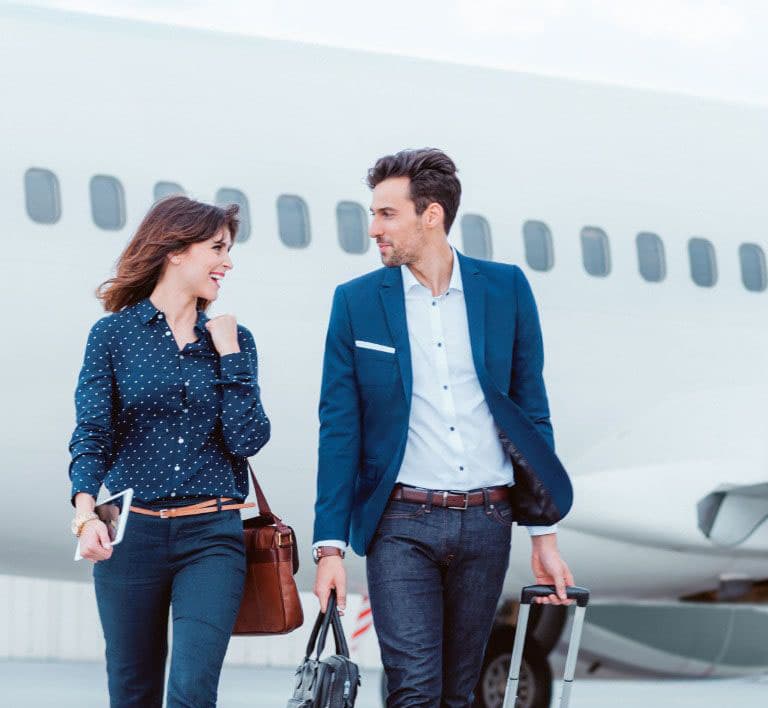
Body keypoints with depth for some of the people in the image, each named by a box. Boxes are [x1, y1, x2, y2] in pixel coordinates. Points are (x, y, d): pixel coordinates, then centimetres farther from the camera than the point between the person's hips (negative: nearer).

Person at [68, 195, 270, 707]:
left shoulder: (233, 339, 8)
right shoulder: (114, 334, 2)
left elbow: (248, 440, -1)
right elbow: (92, 435, -5)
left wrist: (228, 354, -5)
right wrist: (86, 512, -22)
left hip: (211, 535, 0)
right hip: (130, 533, 0)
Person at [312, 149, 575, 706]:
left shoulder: (506, 288, 4)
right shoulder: (357, 301, 2)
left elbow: (531, 412, 8)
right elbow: (339, 430, 2)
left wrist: (545, 536, 5)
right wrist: (331, 547, -5)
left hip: (487, 523, 2)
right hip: (402, 524, -2)